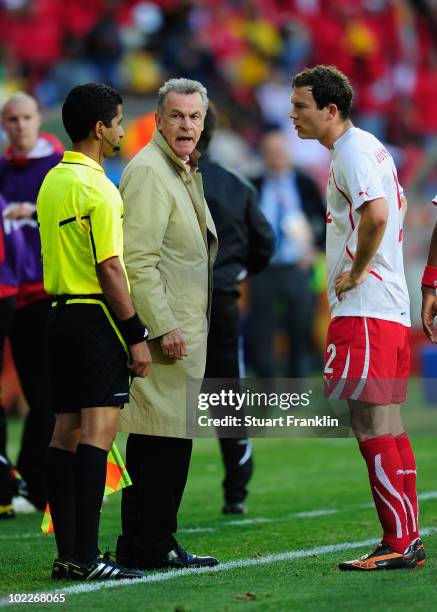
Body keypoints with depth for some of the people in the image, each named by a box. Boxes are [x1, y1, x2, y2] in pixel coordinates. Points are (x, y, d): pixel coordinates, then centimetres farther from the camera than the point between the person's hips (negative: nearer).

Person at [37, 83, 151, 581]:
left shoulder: (52, 181, 14)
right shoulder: (96, 188, -14)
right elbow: (109, 268, -17)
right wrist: (136, 335, -14)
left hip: (61, 313, 9)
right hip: (96, 317, -9)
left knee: (66, 432, 8)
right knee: (97, 433, -10)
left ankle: (67, 553, 9)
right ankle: (86, 557, -13)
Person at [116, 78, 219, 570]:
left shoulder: (184, 172, 20)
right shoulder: (148, 172, -12)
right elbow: (137, 260, -19)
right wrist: (164, 328, -21)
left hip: (183, 329, 10)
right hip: (163, 331, -10)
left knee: (169, 444, 11)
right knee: (163, 442, -9)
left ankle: (153, 544, 16)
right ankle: (147, 546, -5)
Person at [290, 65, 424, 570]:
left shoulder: (353, 152, -13)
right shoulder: (368, 148, 17)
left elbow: (377, 215, -29)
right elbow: (395, 208, 31)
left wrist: (356, 273, -17)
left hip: (364, 311, -10)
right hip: (388, 308, 10)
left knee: (370, 424, -9)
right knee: (387, 425, 11)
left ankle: (398, 543, -8)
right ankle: (407, 541, 14)